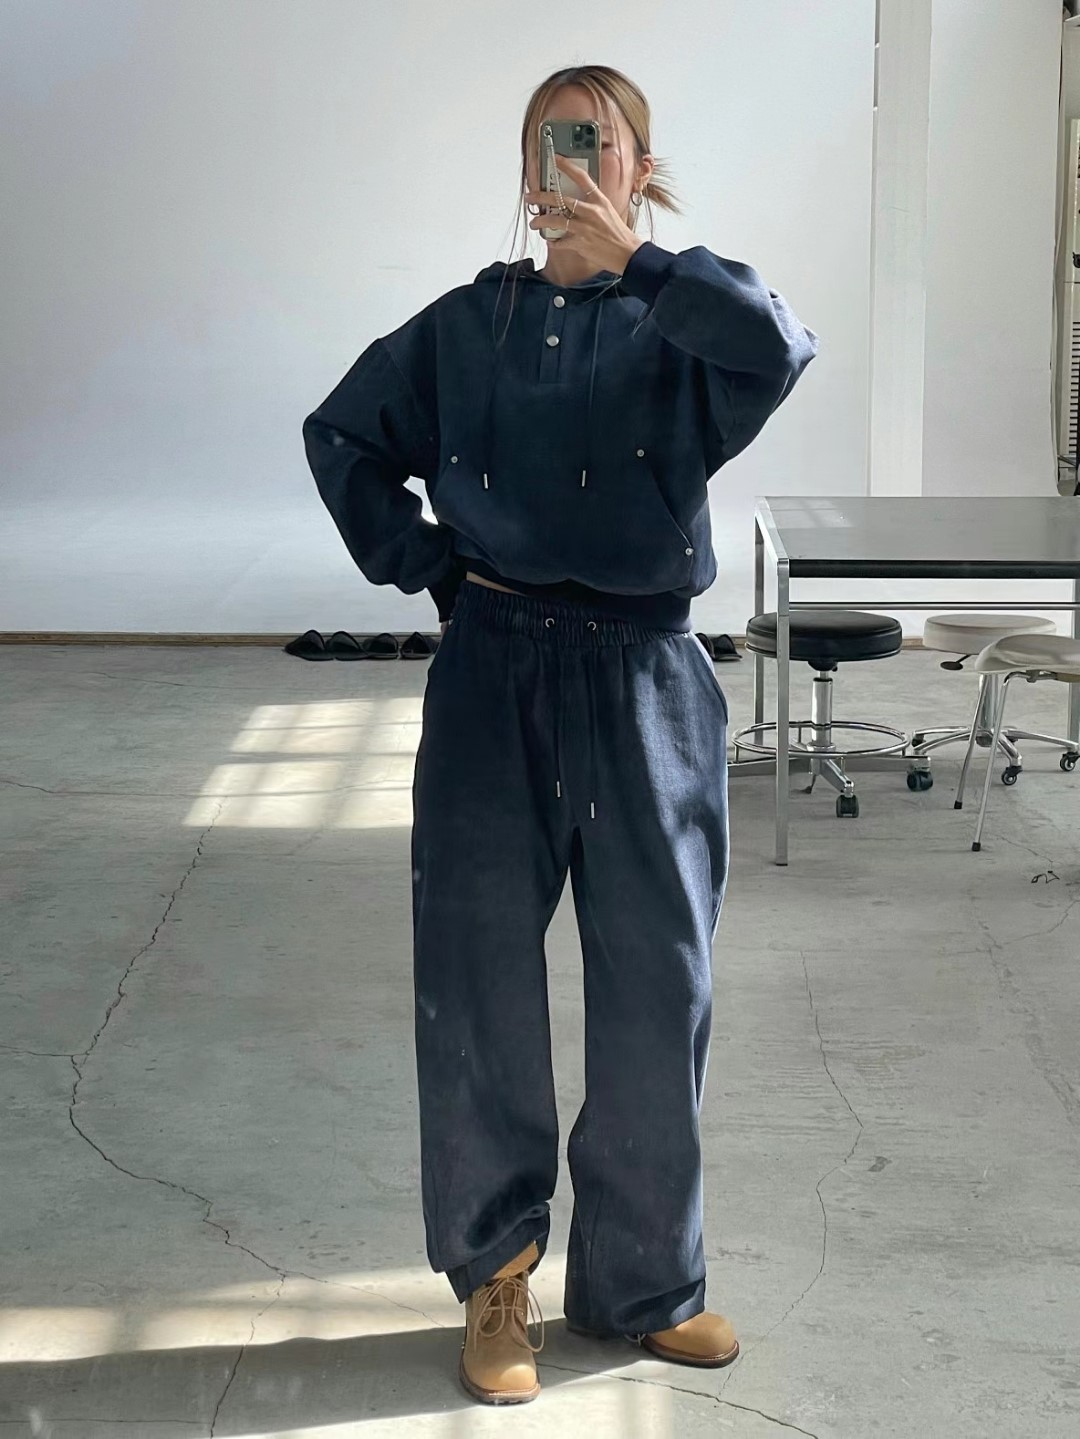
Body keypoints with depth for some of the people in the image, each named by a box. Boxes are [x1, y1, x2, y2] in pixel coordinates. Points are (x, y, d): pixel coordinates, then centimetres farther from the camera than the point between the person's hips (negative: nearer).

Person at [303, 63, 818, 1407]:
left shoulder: (678, 326, 2)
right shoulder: (468, 325, 8)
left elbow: (780, 346, -21)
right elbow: (342, 436, 17)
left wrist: (633, 260, -24)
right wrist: (426, 567, 6)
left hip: (643, 686, -1)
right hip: (493, 678, 1)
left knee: (654, 989, 7)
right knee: (477, 980, 4)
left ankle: (641, 1282, 24)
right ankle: (496, 1277, 21)